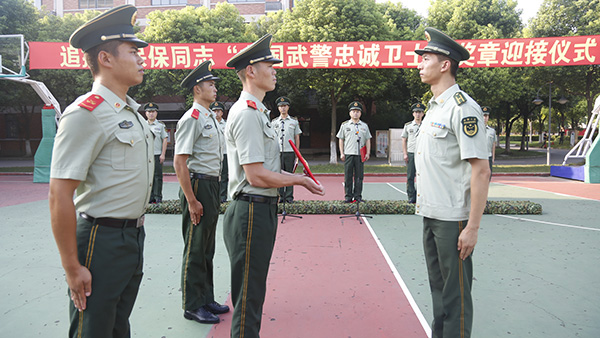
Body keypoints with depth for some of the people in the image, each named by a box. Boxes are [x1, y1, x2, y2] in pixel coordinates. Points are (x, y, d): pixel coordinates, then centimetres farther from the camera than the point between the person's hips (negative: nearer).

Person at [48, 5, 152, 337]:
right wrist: (72, 268, -17)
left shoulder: (133, 113, 10)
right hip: (102, 239, -8)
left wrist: (136, 231, 19)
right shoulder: (86, 113, -17)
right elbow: (59, 195, -20)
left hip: (134, 236, 8)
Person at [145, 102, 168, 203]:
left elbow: (165, 140, 1)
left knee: (158, 176, -2)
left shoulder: (161, 125, 4)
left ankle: (158, 197, 4)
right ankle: (150, 197, 12)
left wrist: (163, 154, -6)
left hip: (157, 155, -3)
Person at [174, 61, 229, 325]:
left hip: (212, 186, 9)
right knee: (195, 249, 2)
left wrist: (215, 193, 17)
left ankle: (206, 299, 31)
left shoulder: (210, 118, 16)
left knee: (207, 248, 17)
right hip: (198, 185, -9)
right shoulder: (191, 119, -13)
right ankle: (192, 306, 17)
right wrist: (192, 201, -20)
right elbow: (179, 162, -19)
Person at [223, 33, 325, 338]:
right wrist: (299, 180, -9)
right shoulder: (247, 113, -17)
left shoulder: (256, 110, 17)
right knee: (247, 300, 3)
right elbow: (257, 176, -22)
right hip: (251, 212, -10)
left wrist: (294, 177, 10)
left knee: (253, 294, 22)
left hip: (261, 210, 11)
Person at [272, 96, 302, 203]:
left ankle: (289, 196, 7)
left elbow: (297, 138, 10)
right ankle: (280, 196, 8)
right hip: (277, 152, 1)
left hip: (290, 151, -1)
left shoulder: (294, 121, 9)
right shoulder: (274, 122, 10)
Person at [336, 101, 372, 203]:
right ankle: (348, 196, 6)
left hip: (360, 155, 1)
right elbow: (341, 140, 8)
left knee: (359, 176, 2)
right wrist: (341, 153, 0)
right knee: (348, 176, 0)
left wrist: (368, 153, 3)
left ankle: (358, 196, 9)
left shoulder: (364, 126, 13)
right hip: (348, 154, -1)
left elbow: (368, 140, 12)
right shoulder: (344, 125, 9)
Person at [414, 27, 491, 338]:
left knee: (456, 294, 4)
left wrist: (472, 227, -19)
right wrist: (424, 207, 16)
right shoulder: (434, 107, 14)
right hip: (430, 214, 9)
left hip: (453, 219, -9)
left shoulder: (463, 107, -14)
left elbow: (481, 170, -18)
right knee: (438, 287, 20)